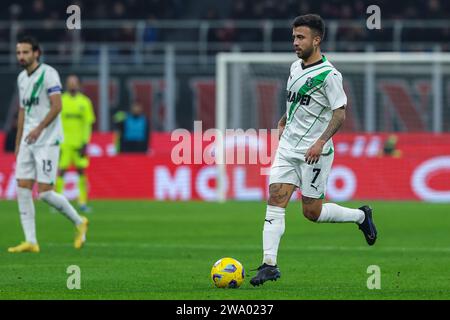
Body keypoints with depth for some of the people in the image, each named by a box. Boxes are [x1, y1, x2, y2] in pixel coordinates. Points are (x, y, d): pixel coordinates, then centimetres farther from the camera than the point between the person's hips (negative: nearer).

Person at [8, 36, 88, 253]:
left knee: (45, 192, -10)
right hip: (28, 141, 8)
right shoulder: (22, 78, 15)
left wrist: (40, 128, -29)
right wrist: (18, 143, 21)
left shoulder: (48, 74, -9)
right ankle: (30, 242, -1)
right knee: (22, 188, -3)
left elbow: (56, 106, -17)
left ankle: (79, 223, 12)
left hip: (47, 141, -8)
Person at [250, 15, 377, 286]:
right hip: (288, 148, 7)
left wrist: (321, 143, -25)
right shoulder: (295, 67, 9)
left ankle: (361, 216, 26)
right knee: (275, 202, -7)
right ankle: (270, 265, -10)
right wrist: (284, 121, 23)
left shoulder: (329, 75, -15)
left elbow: (340, 113, -16)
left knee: (312, 212, 1)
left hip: (314, 153, -7)